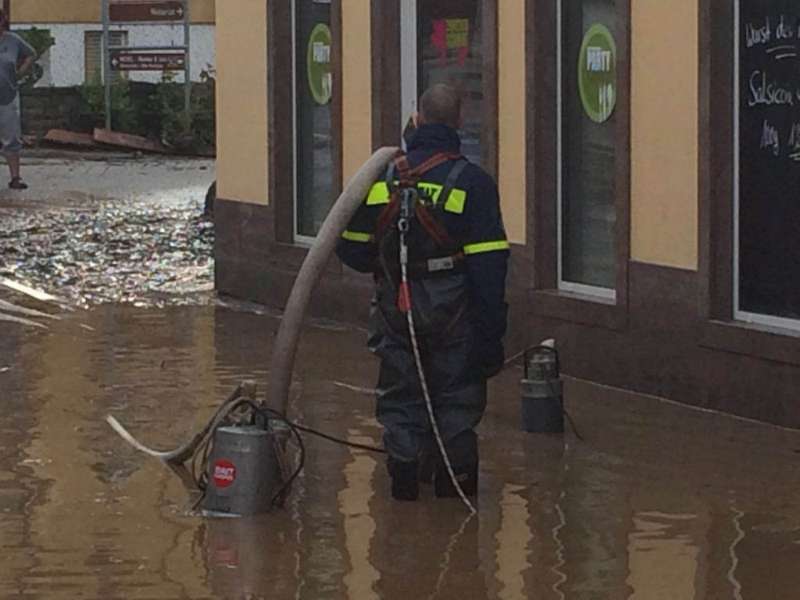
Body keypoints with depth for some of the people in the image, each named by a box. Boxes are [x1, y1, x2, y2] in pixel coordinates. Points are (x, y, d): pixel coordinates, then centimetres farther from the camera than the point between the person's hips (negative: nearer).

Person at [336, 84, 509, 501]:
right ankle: (455, 475, 11)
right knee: (457, 393, 10)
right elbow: (489, 264, -12)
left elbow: (351, 250, 4)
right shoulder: (471, 181, -9)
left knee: (401, 394, 13)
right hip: (453, 310, -2)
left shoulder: (381, 177, 0)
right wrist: (491, 330, -8)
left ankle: (404, 476, 12)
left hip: (396, 308, 2)